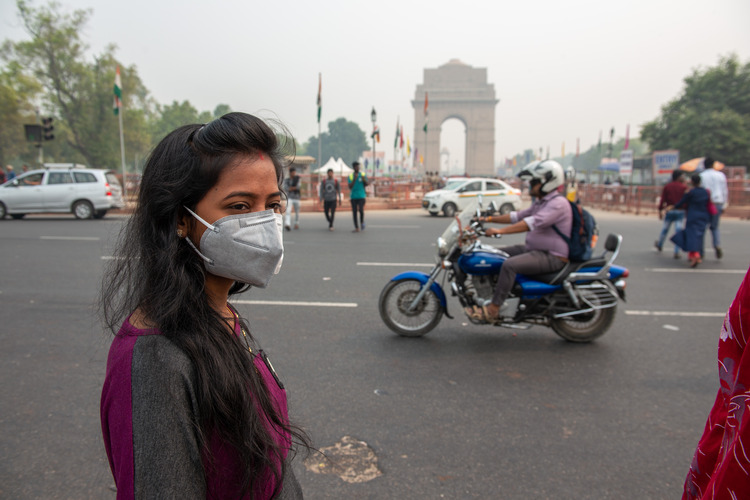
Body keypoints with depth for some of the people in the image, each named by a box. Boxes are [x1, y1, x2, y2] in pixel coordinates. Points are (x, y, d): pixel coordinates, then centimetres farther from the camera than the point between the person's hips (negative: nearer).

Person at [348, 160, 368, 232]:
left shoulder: (363, 175, 2)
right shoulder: (350, 176, 1)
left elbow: (366, 185, 0)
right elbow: (350, 186, -7)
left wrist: (364, 180, -20)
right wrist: (354, 179, -18)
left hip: (361, 196, -1)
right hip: (353, 197, 1)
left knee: (361, 210, -16)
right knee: (354, 212, 2)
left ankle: (362, 222, 13)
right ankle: (356, 228, 10)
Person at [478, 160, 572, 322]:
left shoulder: (558, 203, -17)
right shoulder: (540, 202, 17)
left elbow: (534, 222, -30)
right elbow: (518, 216, 18)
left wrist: (500, 231, -36)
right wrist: (490, 219, 8)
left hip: (552, 257, -10)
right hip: (533, 249, 10)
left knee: (510, 265, -30)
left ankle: (493, 309, -25)